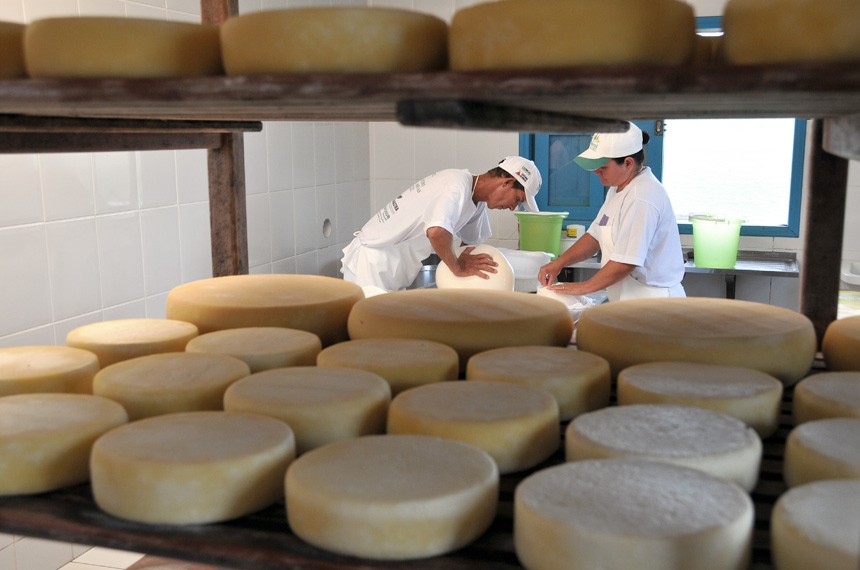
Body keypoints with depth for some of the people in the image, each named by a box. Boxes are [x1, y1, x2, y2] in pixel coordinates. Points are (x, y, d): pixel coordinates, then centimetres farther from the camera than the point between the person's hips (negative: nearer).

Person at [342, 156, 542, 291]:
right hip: (371, 264, -9)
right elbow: (437, 231, -40)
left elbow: (473, 242, 15)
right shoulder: (457, 185, -24)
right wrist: (458, 267, -26)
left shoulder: (477, 200, 6)